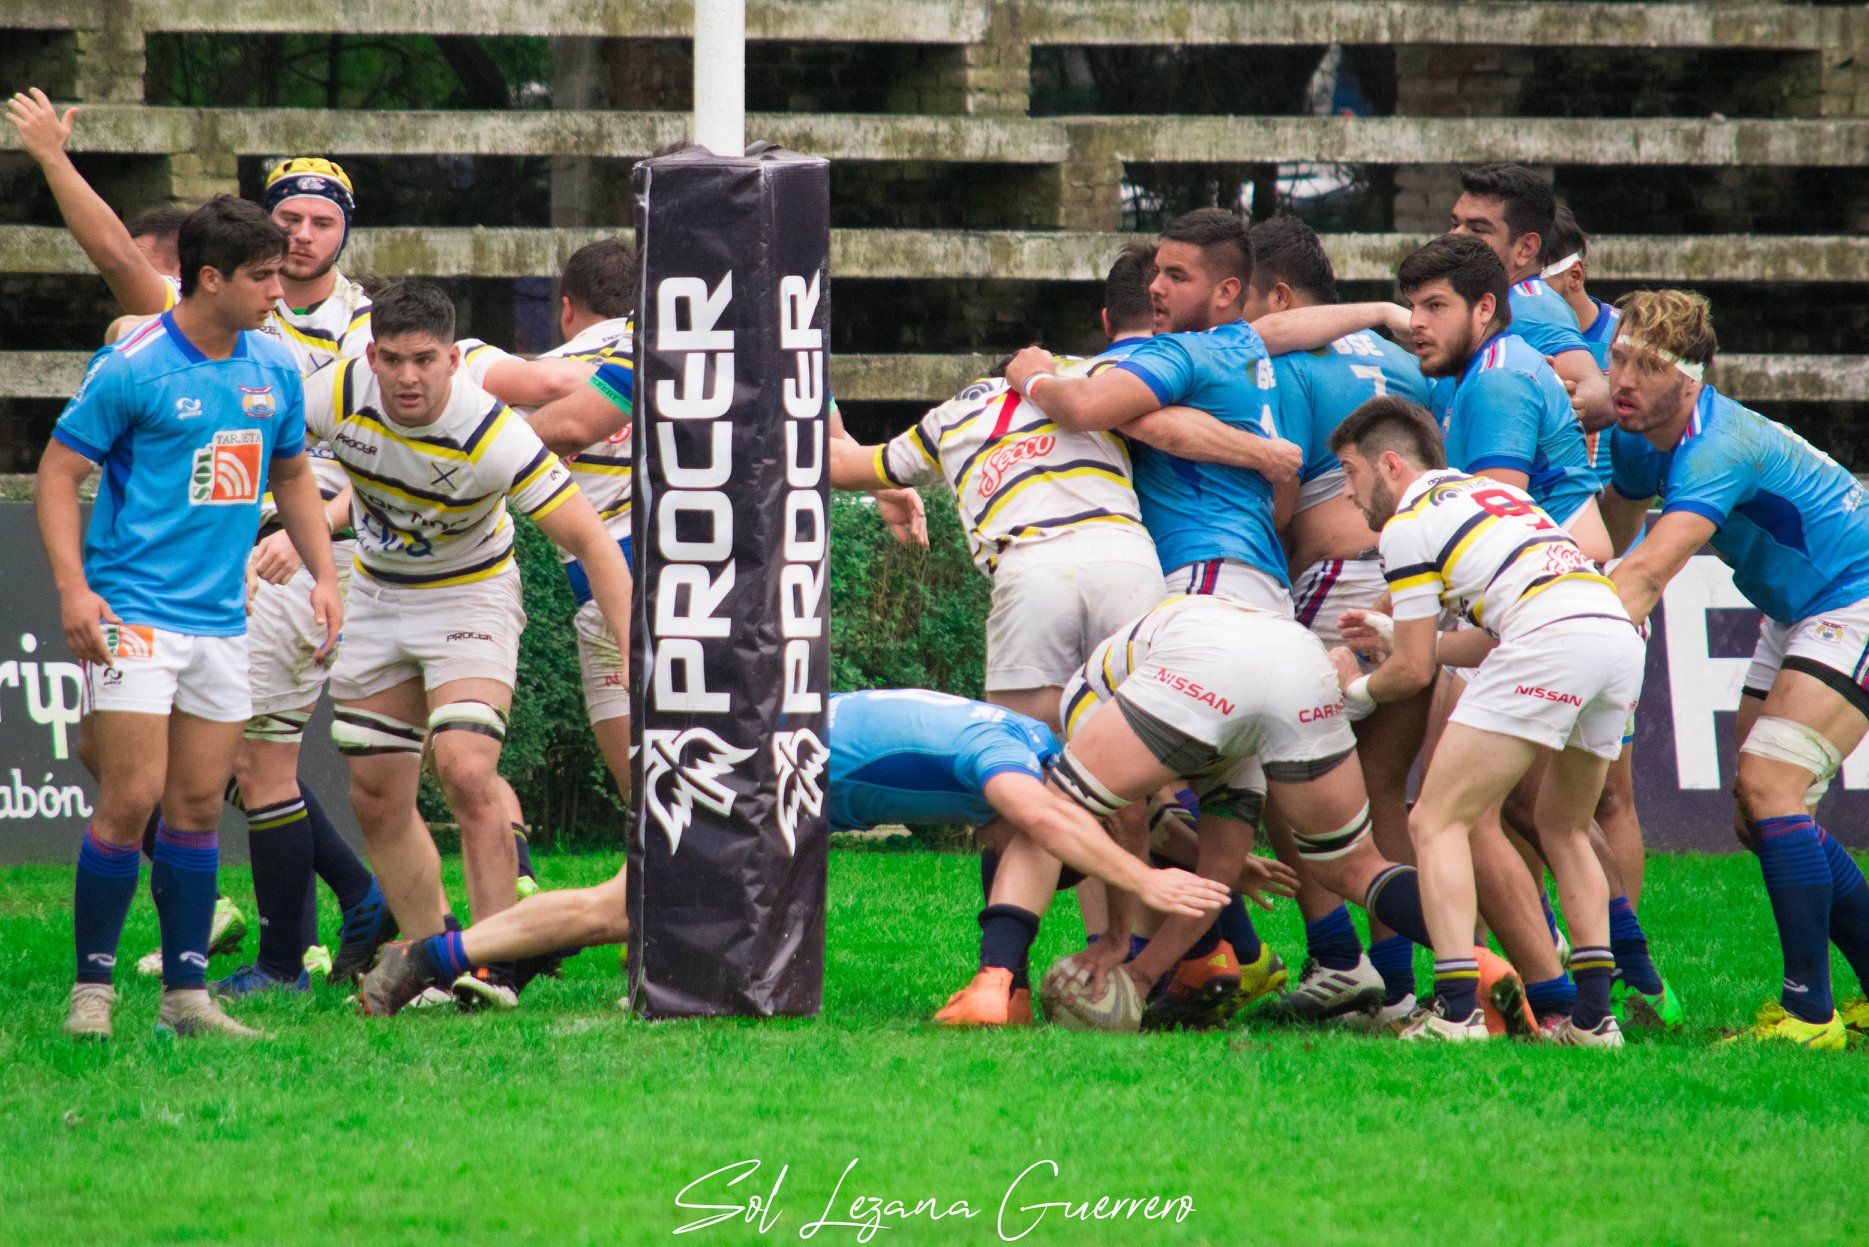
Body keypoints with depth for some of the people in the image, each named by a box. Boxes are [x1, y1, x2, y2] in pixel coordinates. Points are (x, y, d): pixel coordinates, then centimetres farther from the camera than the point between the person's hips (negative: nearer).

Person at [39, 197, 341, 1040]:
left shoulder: (274, 371, 9)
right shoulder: (131, 369, -11)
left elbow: (292, 475, 23)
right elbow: (59, 472, -7)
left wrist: (322, 575, 14)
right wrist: (72, 586, -17)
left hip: (221, 618, 6)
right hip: (133, 614, -6)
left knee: (198, 807, 7)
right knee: (131, 801, -11)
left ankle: (187, 993, 12)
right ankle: (93, 986, -1)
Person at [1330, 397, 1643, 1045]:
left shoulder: (1408, 524, 9)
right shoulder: (1489, 491, 33)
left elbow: (1414, 671, 10)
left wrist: (1357, 688, 31)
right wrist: (1396, 640, 43)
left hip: (1552, 639, -8)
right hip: (1621, 632, 8)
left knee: (1435, 822, -1)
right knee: (1562, 829, 24)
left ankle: (1457, 1011, -15)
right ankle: (1593, 1015, 14)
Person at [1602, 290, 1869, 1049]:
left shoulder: (1717, 449, -30)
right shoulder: (1640, 440, -2)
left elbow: (1645, 575, -41)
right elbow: (1607, 544, 15)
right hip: (1796, 613, 10)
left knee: (1768, 788, -22)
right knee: (1759, 816, 7)